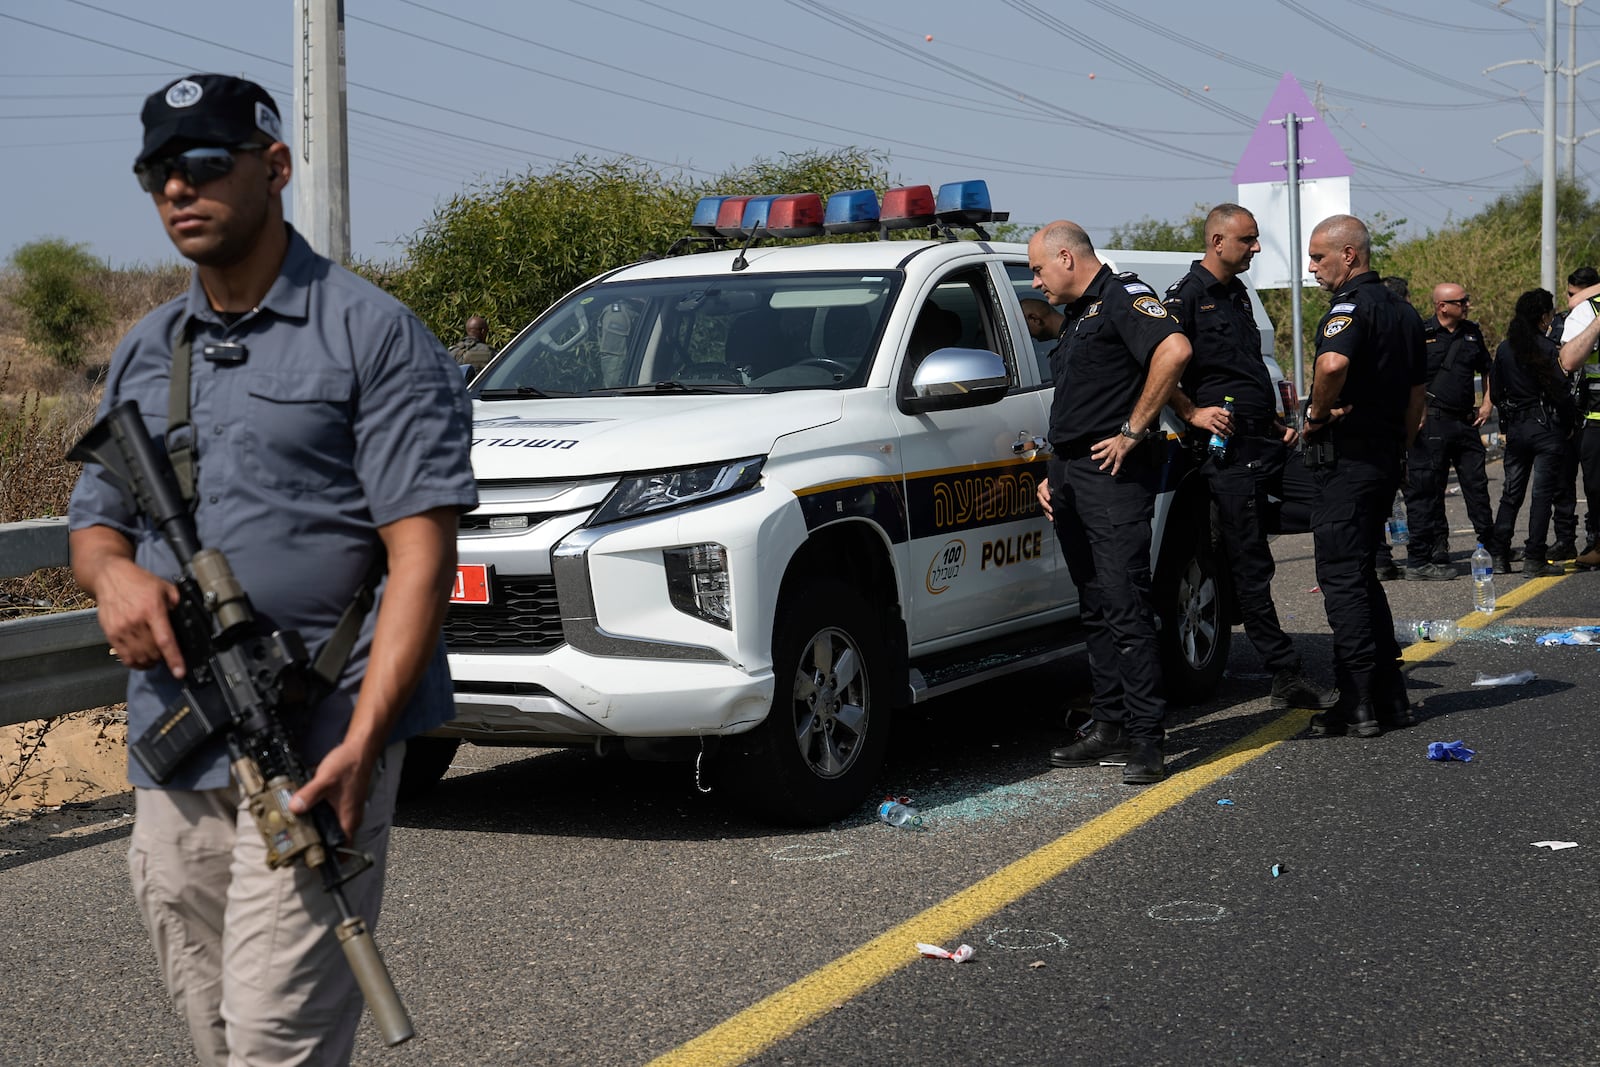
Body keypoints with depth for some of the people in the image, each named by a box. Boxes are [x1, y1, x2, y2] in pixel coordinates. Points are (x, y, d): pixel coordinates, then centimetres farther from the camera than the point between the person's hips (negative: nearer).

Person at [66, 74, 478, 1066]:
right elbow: (93, 519, 24)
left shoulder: (371, 334, -3)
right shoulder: (145, 352, 17)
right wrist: (115, 572, -3)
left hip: (310, 751, -6)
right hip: (170, 753, 6)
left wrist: (361, 742, -20)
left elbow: (421, 552, -10)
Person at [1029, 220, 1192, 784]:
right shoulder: (1076, 317, 24)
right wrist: (1054, 474, 21)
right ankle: (1108, 726, 16)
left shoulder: (1123, 297, -7)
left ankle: (1146, 737, -12)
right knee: (1096, 610, 11)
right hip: (1072, 474, 10)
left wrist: (1133, 430, -21)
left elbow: (1174, 350, -26)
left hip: (1114, 472, -10)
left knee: (1126, 607, -12)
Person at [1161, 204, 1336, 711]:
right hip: (1228, 448, -8)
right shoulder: (1187, 296, -5)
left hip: (1267, 442, 8)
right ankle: (1286, 677, 1)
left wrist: (1277, 422, 19)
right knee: (1251, 567, -3)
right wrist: (1193, 413, -20)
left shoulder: (1237, 294, 21)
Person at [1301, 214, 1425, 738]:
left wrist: (1316, 412, -20)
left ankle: (1358, 704, -5)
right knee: (1361, 575, 16)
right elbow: (1415, 399, 23)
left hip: (1346, 458, -9)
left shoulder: (1351, 306, -14)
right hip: (1385, 457, 9)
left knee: (1342, 577, -5)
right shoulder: (1402, 312, 16)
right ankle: (1389, 695, 18)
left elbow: (1332, 362, -36)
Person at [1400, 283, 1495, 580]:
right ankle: (1420, 560, 0)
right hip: (1431, 422, -6)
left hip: (1466, 422, 6)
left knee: (1477, 484, 11)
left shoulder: (1472, 333, 13)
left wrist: (1486, 403, 15)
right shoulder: (1419, 333, -7)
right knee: (1425, 491, -3)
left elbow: (1486, 370, 27)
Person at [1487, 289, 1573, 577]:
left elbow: (1496, 393, 9)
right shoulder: (1547, 349, -13)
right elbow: (1561, 392, -14)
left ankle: (1498, 555, 9)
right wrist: (1571, 424, -1)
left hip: (1515, 427, 5)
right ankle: (1534, 560, -2)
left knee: (1511, 493, 12)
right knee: (1543, 494, -1)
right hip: (1547, 428, -5)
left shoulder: (1504, 349, 4)